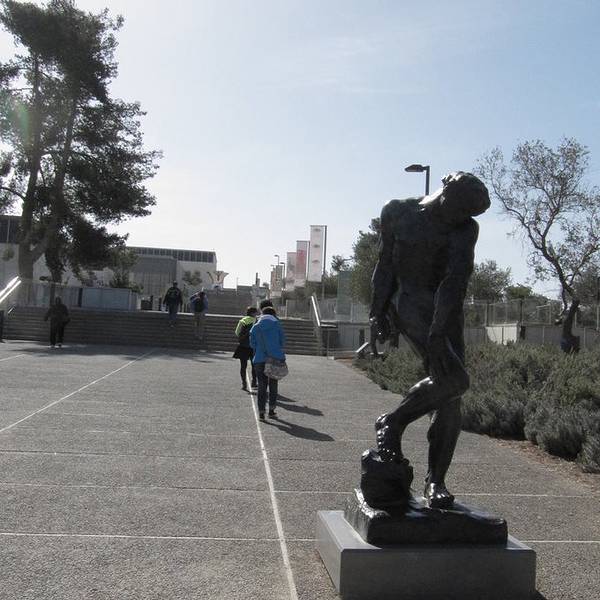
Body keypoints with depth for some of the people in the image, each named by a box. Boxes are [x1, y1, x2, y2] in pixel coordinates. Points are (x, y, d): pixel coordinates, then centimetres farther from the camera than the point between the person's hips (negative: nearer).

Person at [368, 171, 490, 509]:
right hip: (410, 304, -3)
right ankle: (392, 423, -5)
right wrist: (379, 310, 3)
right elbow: (386, 265, 7)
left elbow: (457, 278, -14)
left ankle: (436, 480, 9)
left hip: (447, 310, 3)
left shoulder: (466, 227, -2)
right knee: (454, 379, -23)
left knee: (450, 399, -1)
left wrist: (438, 329, -25)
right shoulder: (398, 213, 0)